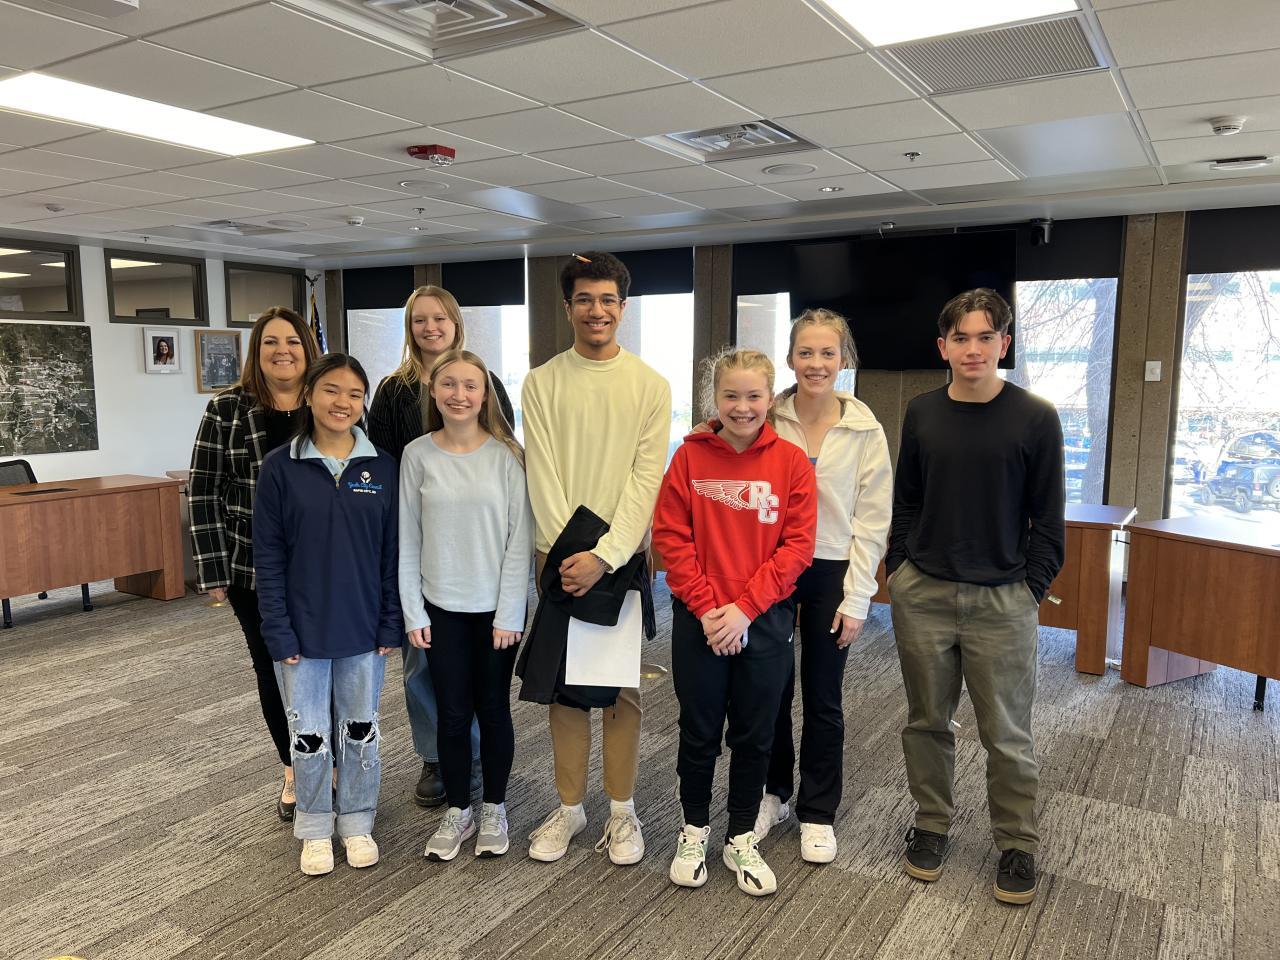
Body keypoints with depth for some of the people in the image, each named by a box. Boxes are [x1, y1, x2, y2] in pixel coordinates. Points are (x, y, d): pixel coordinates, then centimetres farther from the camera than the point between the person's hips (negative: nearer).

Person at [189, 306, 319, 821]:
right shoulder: (226, 409, -2)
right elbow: (203, 491, -2)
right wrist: (213, 570, -6)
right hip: (253, 569, 0)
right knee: (272, 668, 11)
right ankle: (293, 768, 30)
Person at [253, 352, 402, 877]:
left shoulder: (383, 468, -2)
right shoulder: (280, 467, -6)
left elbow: (393, 553, 1)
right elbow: (269, 558, -5)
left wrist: (391, 624, -3)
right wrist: (278, 631, -9)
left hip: (363, 629, 1)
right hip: (303, 629, -1)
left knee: (360, 730, 14)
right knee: (308, 733, 11)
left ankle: (357, 822, 33)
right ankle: (315, 828, 30)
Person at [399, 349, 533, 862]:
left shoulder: (506, 454, -7)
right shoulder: (417, 455, -2)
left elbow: (520, 537, -7)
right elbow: (407, 540, 1)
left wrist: (509, 613, -9)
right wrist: (413, 613, -2)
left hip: (496, 607, -1)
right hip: (441, 607, 1)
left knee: (493, 709, 11)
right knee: (453, 713, 9)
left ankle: (494, 809, 30)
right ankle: (458, 811, 29)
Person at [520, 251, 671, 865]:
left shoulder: (650, 386, 1)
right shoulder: (542, 383, 4)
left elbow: (646, 479, -6)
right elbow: (542, 476, -3)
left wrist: (604, 555, -15)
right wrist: (567, 551, -13)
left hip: (623, 554, -1)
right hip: (560, 555, 1)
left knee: (622, 683, 7)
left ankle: (621, 810, 21)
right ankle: (569, 807, 23)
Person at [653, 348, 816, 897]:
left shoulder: (791, 462, -4)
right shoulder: (690, 456, -3)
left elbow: (797, 545, -8)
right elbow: (670, 537, -6)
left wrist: (744, 608, -14)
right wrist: (706, 607, -13)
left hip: (766, 623, 0)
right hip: (699, 623, 0)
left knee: (754, 736, 13)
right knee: (699, 732, 13)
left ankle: (742, 840, 32)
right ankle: (694, 830, 34)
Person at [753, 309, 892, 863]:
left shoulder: (865, 431, -4)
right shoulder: (766, 421, -5)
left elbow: (872, 520, -3)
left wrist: (856, 598, -6)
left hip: (830, 573, 0)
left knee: (822, 699, 10)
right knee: (771, 690, 13)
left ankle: (818, 813, 27)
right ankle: (773, 793, 34)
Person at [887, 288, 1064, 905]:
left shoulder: (1035, 419, -4)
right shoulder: (921, 414, 4)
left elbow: (1048, 517, -1)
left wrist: (1031, 588, -6)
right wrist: (900, 568, 3)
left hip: (1002, 600, -2)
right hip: (921, 594, 3)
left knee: (1007, 734, 7)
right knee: (927, 721, 14)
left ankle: (1017, 844, 27)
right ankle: (931, 825, 32)